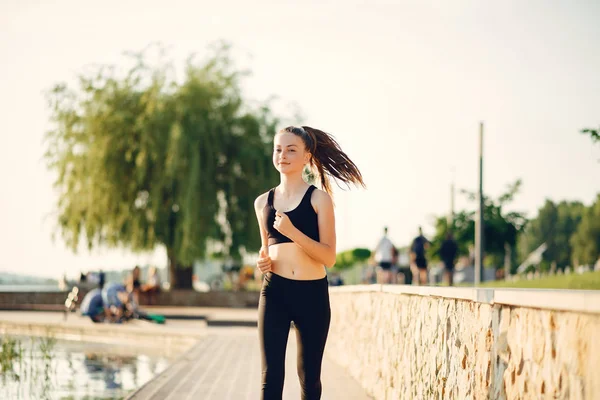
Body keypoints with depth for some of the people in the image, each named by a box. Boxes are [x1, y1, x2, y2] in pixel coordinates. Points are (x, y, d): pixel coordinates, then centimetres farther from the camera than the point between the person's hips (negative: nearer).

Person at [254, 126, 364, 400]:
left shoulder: (318, 198, -2)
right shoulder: (263, 202, 10)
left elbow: (329, 257, -9)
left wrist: (292, 232, -20)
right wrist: (262, 260, 2)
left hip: (312, 295, -2)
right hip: (274, 293, 2)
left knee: (309, 376, 8)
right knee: (271, 376, -5)